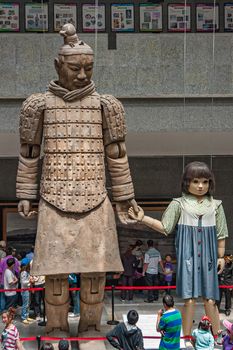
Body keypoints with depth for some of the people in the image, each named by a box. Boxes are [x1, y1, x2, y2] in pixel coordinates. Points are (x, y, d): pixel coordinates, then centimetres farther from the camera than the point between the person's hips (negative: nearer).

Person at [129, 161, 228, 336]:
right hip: (188, 254, -1)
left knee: (210, 299, 2)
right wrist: (143, 218, -7)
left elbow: (221, 234, 11)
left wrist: (221, 256, 5)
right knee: (189, 299, -3)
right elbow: (164, 227, 2)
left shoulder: (215, 205, 8)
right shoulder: (179, 204, 3)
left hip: (208, 255, 1)